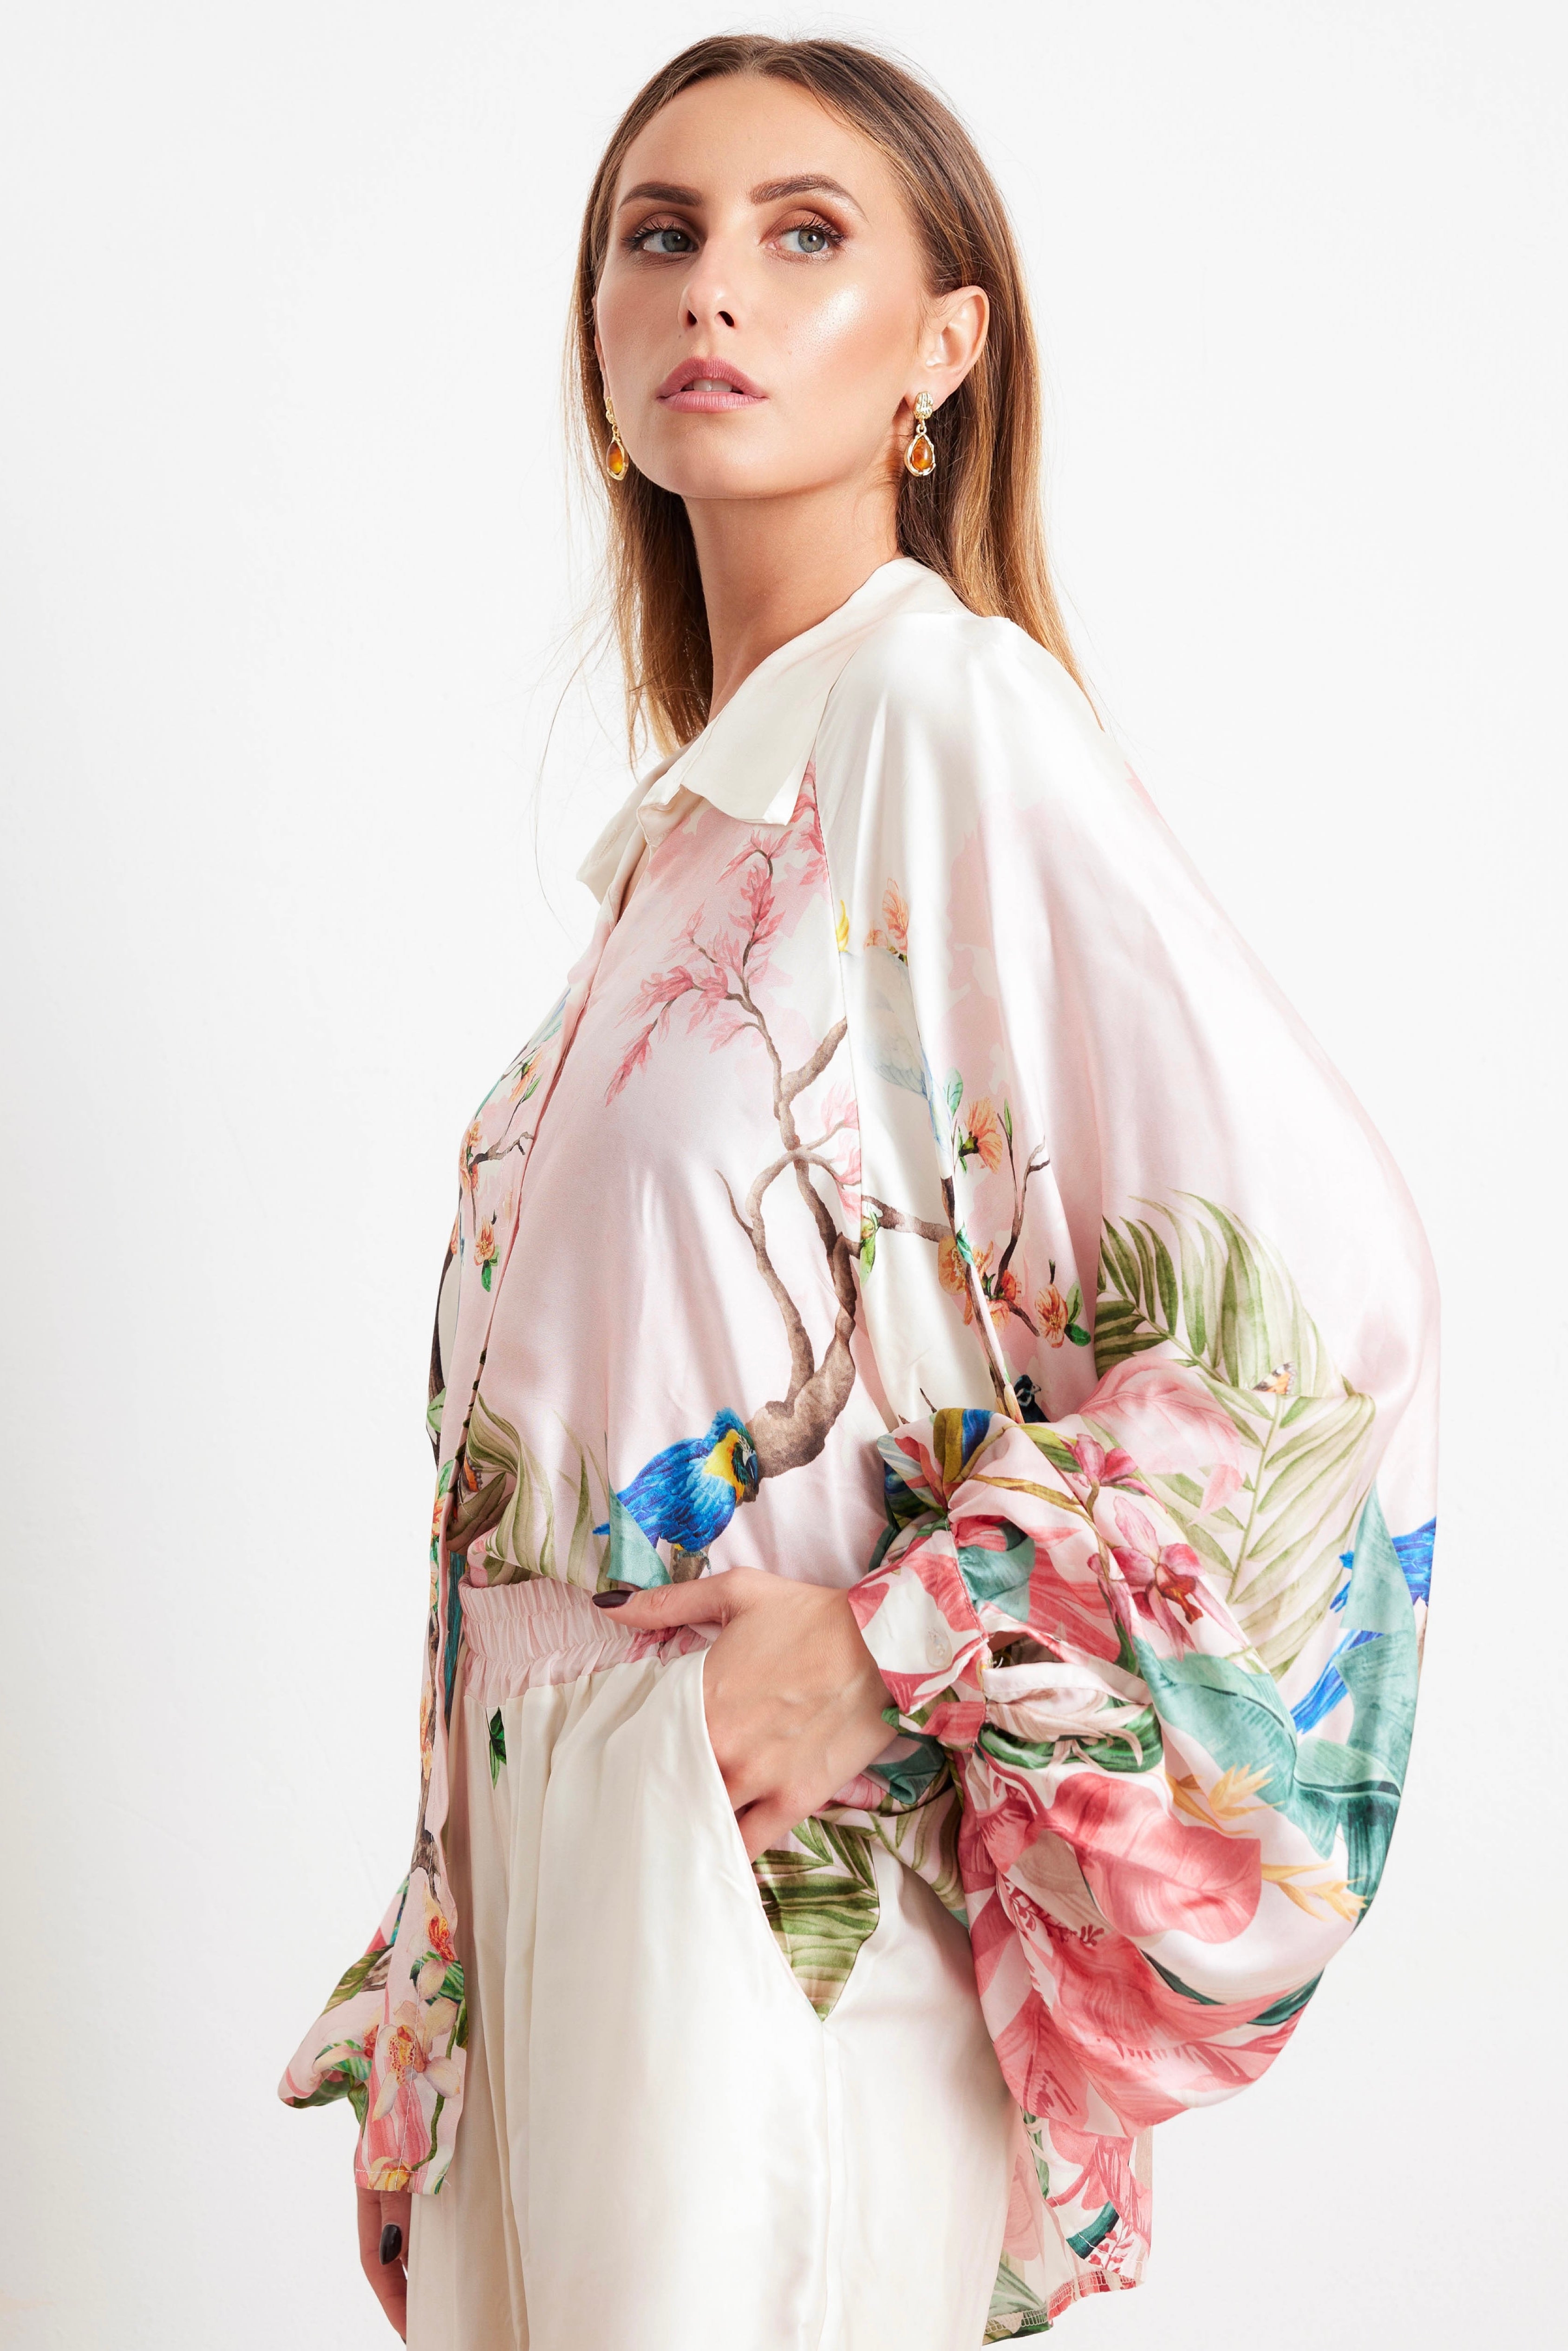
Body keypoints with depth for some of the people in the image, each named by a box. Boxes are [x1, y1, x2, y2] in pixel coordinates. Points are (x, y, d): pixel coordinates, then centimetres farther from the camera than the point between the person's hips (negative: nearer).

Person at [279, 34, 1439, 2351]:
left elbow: (1315, 1263, -23)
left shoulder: (947, 707, -13)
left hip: (780, 1880, -7)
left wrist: (894, 1649, -18)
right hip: (558, 1854, 7)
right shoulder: (697, 809, 11)